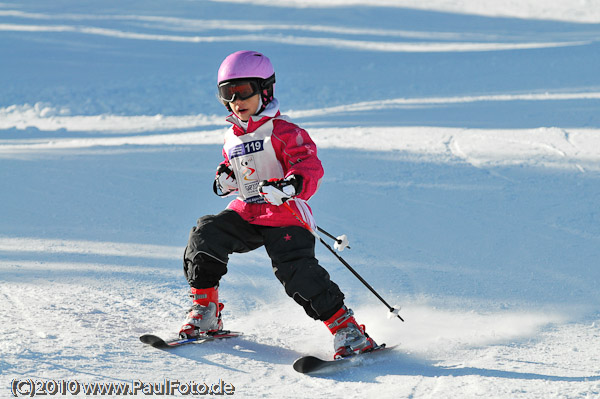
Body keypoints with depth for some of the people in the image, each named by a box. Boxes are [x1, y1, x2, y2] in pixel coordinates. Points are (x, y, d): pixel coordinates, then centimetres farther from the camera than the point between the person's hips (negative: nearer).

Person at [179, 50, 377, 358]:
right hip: (245, 214, 7)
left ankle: (346, 328, -16)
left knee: (297, 271, -24)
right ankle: (205, 310, 0)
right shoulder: (231, 138, 16)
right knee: (206, 235, -14)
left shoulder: (282, 131, -7)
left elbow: (310, 168, -17)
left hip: (284, 217, -7)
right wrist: (225, 180, 7)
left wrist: (288, 186, -38)